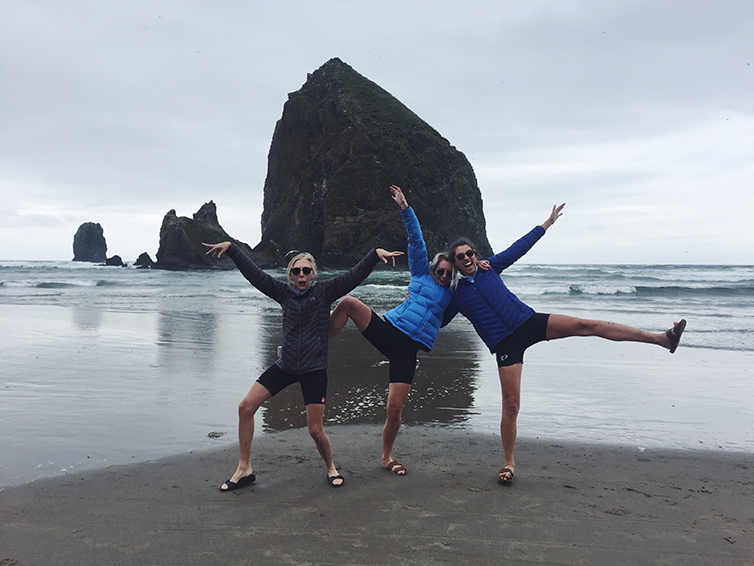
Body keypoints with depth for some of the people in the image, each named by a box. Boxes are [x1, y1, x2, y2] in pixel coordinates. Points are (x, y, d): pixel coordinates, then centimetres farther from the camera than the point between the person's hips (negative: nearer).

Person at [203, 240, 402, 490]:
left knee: (315, 429, -3)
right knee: (246, 407, -2)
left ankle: (330, 468, 28)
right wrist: (230, 248, 4)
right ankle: (244, 469, 12)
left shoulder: (324, 291, -3)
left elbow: (355, 275, -12)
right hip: (285, 365, 4)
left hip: (314, 369, -4)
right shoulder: (284, 293, 6)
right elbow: (254, 273, 6)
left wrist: (376, 253, -24)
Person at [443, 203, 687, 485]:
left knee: (585, 326, -12)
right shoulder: (455, 295, 5)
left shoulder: (488, 267, 9)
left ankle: (662, 338, -12)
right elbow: (437, 320, 16)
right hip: (505, 344, -2)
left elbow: (518, 248, 16)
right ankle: (509, 463, 11)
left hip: (529, 322, 2)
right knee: (511, 404, -8)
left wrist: (546, 223, 21)